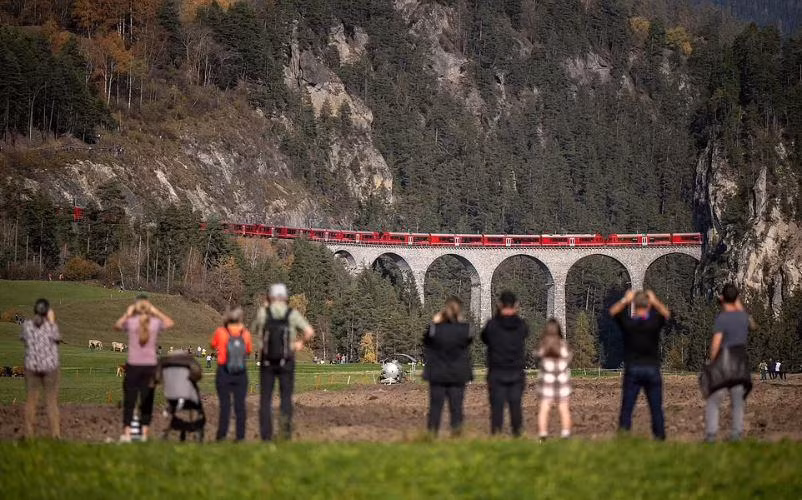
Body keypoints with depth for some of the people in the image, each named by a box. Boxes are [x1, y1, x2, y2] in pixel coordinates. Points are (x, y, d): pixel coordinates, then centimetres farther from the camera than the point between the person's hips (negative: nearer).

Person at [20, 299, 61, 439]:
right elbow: (57, 339, 7)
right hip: (50, 366, -1)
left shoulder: (27, 325, -5)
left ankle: (29, 434, 7)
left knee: (31, 401, 8)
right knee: (51, 401, 5)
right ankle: (55, 433, 4)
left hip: (32, 366, 1)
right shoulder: (51, 326, -10)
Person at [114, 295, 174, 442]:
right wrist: (157, 312, 19)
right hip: (150, 365, 1)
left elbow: (117, 326, 13)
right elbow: (170, 323, 19)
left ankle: (127, 433, -2)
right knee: (147, 400, 8)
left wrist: (127, 314, 18)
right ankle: (144, 432, 5)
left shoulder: (130, 321, -6)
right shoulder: (156, 322, -1)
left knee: (129, 399, 4)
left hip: (133, 365, -1)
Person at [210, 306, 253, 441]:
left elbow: (213, 345, 11)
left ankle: (222, 435, -1)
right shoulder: (245, 333, -4)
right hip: (241, 373, 2)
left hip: (223, 372, -2)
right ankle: (240, 436, 5)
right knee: (240, 405, 5)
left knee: (225, 405, 1)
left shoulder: (220, 332, -9)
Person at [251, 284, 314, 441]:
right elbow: (310, 332, -11)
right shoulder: (292, 313, -3)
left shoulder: (263, 312, -3)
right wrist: (301, 342, 9)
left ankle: (266, 435, 2)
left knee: (265, 399, 9)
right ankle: (286, 418, -24)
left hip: (267, 361, 0)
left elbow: (254, 330, 15)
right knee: (286, 397, 9)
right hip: (286, 362, 0)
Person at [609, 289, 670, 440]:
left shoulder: (627, 323, -7)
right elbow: (666, 313, 15)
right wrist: (655, 301, 18)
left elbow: (613, 311, 10)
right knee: (656, 408, 8)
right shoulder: (655, 323, -6)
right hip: (652, 369, 1)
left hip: (632, 369, -1)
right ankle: (659, 436, 9)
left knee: (627, 407, 0)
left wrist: (625, 300, 15)